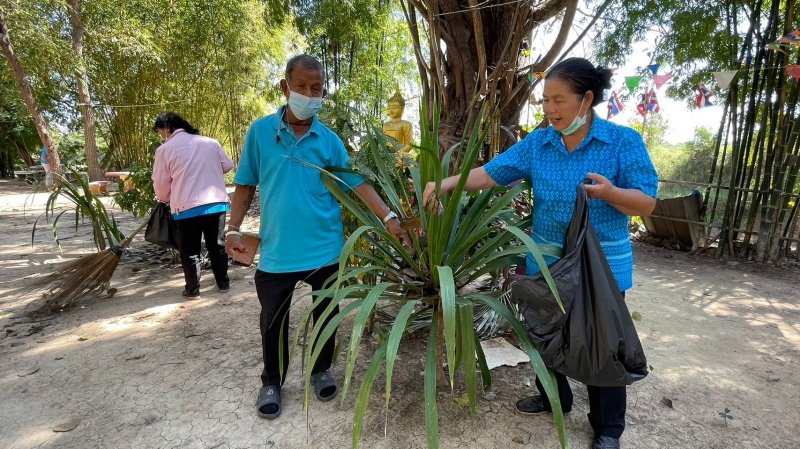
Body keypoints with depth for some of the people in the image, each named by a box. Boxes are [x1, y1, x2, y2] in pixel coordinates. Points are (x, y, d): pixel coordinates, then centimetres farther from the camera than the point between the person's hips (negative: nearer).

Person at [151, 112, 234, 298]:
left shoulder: (165, 149, -1)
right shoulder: (210, 142, 7)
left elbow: (161, 184, 3)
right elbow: (228, 165, 13)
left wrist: (163, 199, 24)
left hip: (186, 207, -3)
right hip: (217, 203, 3)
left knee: (189, 250, 11)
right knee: (217, 245, 16)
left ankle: (192, 288, 18)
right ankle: (223, 282, 24)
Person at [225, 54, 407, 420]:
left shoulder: (330, 140, -1)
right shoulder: (260, 132, -2)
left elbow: (358, 183, -4)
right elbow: (246, 186, 3)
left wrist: (389, 218, -15)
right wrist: (233, 229, -4)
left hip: (325, 249, 1)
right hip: (276, 250, 0)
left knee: (325, 315, 16)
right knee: (273, 320, 12)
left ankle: (321, 370, 40)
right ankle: (271, 382, 35)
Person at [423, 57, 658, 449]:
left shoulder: (624, 141, -10)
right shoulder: (537, 143, -1)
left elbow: (647, 203, -11)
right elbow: (491, 173, -5)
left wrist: (610, 193, -31)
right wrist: (445, 184, -18)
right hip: (546, 262, 4)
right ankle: (554, 398, 45)